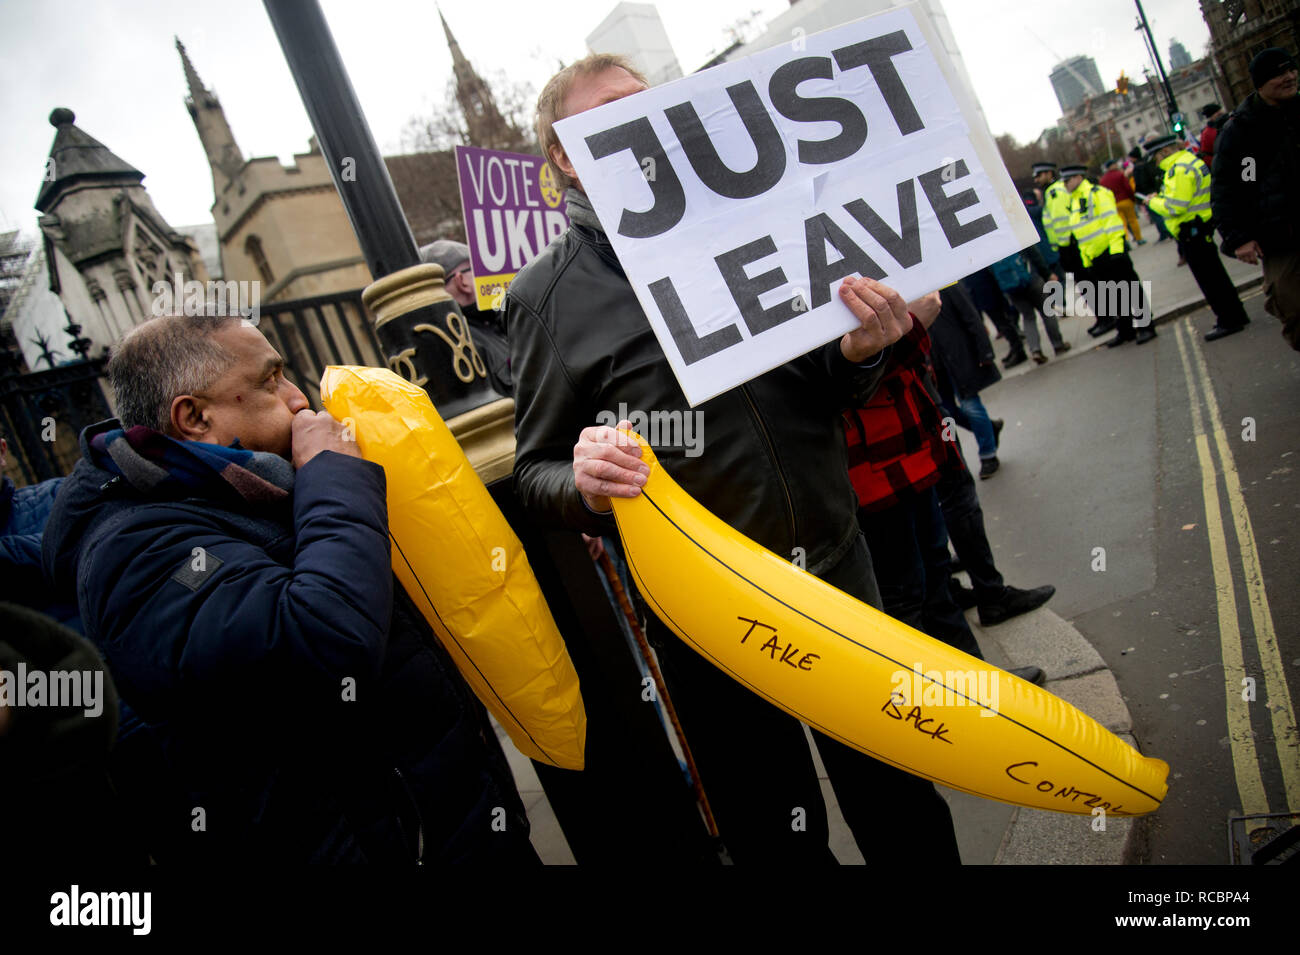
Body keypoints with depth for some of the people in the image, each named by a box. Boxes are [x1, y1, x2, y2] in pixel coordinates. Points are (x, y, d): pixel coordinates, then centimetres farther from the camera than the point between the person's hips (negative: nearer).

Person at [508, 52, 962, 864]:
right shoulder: (548, 296, -5)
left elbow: (822, 392, 10)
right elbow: (534, 470, 0)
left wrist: (855, 354, -12)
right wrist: (584, 485, -23)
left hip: (836, 563, 3)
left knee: (902, 807, 20)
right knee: (776, 835, 17)